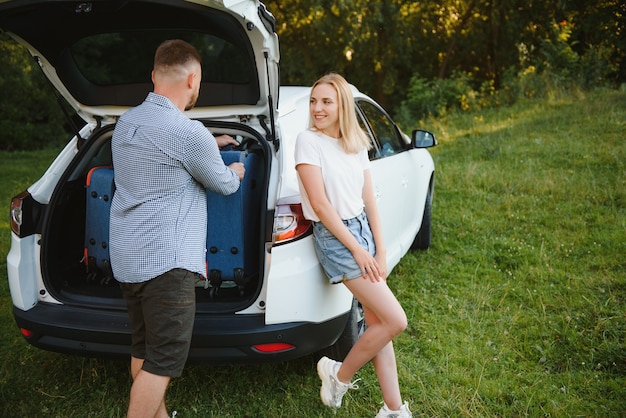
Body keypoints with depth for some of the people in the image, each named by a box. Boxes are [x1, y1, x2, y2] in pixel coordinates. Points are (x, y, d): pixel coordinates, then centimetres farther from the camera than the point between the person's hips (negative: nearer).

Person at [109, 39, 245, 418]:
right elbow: (225, 184, -1)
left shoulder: (127, 122, 9)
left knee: (143, 350, 17)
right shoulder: (189, 132, -18)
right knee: (164, 360, 0)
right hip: (165, 260, -9)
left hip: (127, 258, 9)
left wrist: (210, 145, 36)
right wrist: (235, 171, 21)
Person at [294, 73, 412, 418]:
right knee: (395, 321, -9)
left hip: (363, 228, 6)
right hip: (334, 236, -6)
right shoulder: (308, 140, -11)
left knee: (377, 322, 8)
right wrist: (357, 250, -14)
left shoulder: (356, 143, 7)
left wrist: (380, 250, 0)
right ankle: (340, 376, 13)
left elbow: (369, 200, 7)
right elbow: (320, 204, -15)